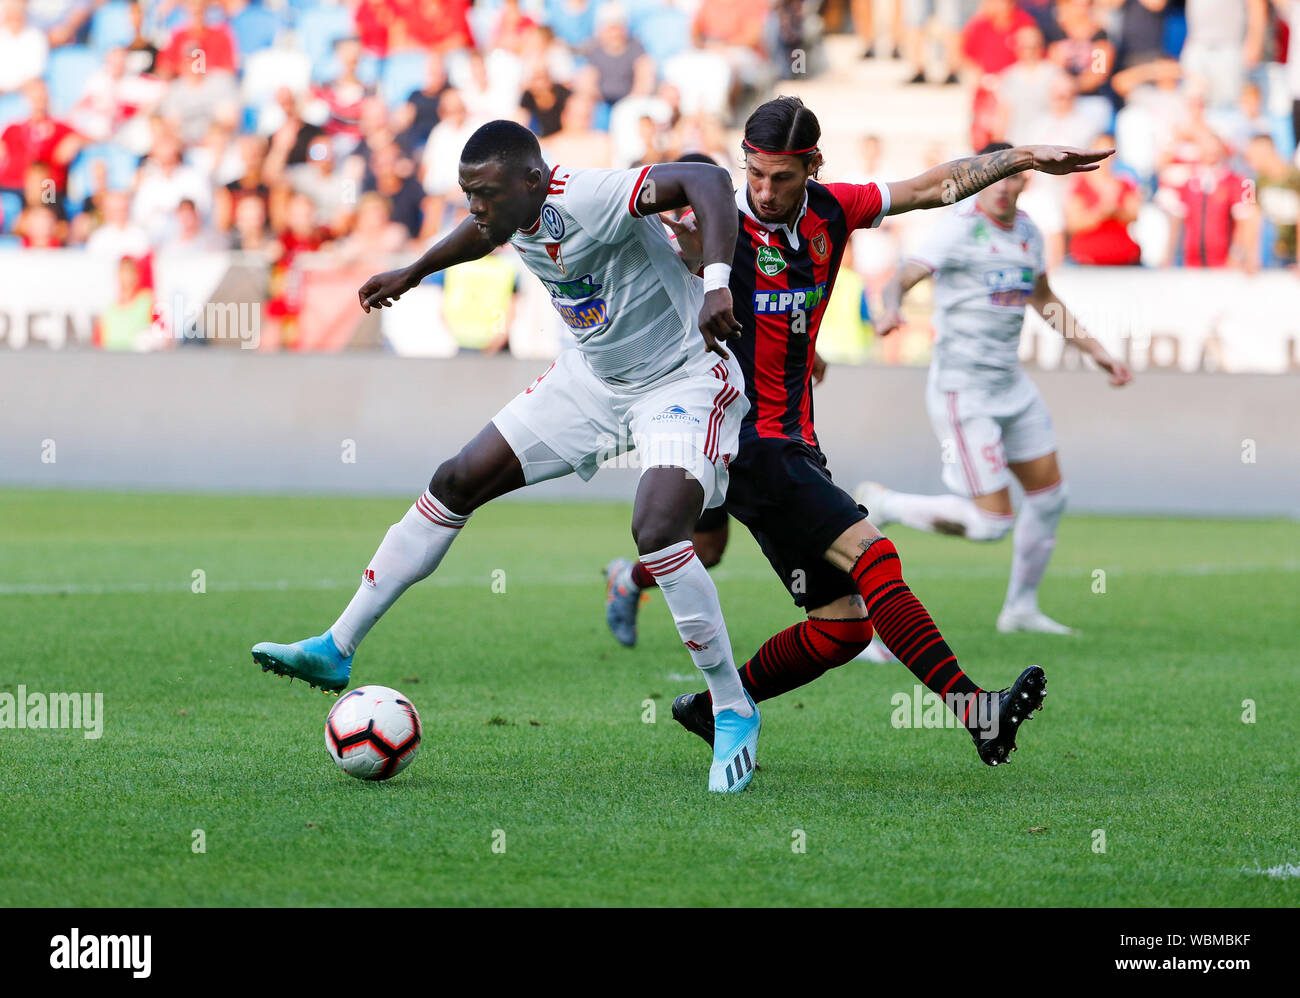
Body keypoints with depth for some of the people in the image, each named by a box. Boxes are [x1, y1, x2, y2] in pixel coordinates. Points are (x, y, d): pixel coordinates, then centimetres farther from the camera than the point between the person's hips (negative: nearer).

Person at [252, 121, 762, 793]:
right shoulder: (513, 211, -6)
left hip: (685, 379, -8)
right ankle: (336, 650, 13)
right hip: (594, 376, 9)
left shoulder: (590, 199, -32)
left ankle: (734, 713, -12)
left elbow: (708, 181, -44)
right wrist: (412, 274, 34)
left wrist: (716, 280, -56)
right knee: (458, 482, 4)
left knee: (656, 530, -30)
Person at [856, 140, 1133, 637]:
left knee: (1049, 494, 12)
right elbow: (902, 279, -26)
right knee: (992, 521, -11)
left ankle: (1021, 608, 27)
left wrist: (1095, 351, 23)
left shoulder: (1027, 232, 9)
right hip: (962, 389, -8)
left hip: (1011, 386, 8)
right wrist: (891, 309, -48)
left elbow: (1044, 300, 25)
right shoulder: (959, 228, -15)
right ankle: (882, 506, 8)